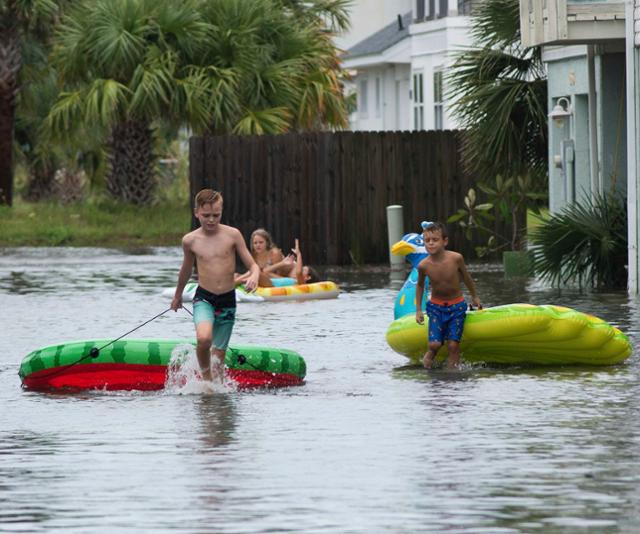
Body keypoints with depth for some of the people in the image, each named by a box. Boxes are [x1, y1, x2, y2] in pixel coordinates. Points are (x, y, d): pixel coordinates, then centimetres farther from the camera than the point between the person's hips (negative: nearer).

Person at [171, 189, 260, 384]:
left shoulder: (232, 235, -4)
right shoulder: (190, 240, -1)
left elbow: (252, 265, -1)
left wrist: (254, 277, -25)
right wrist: (178, 296, 31)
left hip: (228, 301, 1)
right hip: (203, 298, -1)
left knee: (219, 352, 6)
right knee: (203, 338, -28)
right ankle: (205, 375, -5)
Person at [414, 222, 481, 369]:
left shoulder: (456, 258, -19)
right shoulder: (424, 265, -15)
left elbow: (466, 278, 1)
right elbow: (420, 285, 6)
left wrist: (475, 297, 16)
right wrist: (418, 310, 8)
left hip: (456, 306, 0)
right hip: (436, 307, 0)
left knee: (453, 344, -5)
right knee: (434, 344, -10)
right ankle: (426, 367, 15)